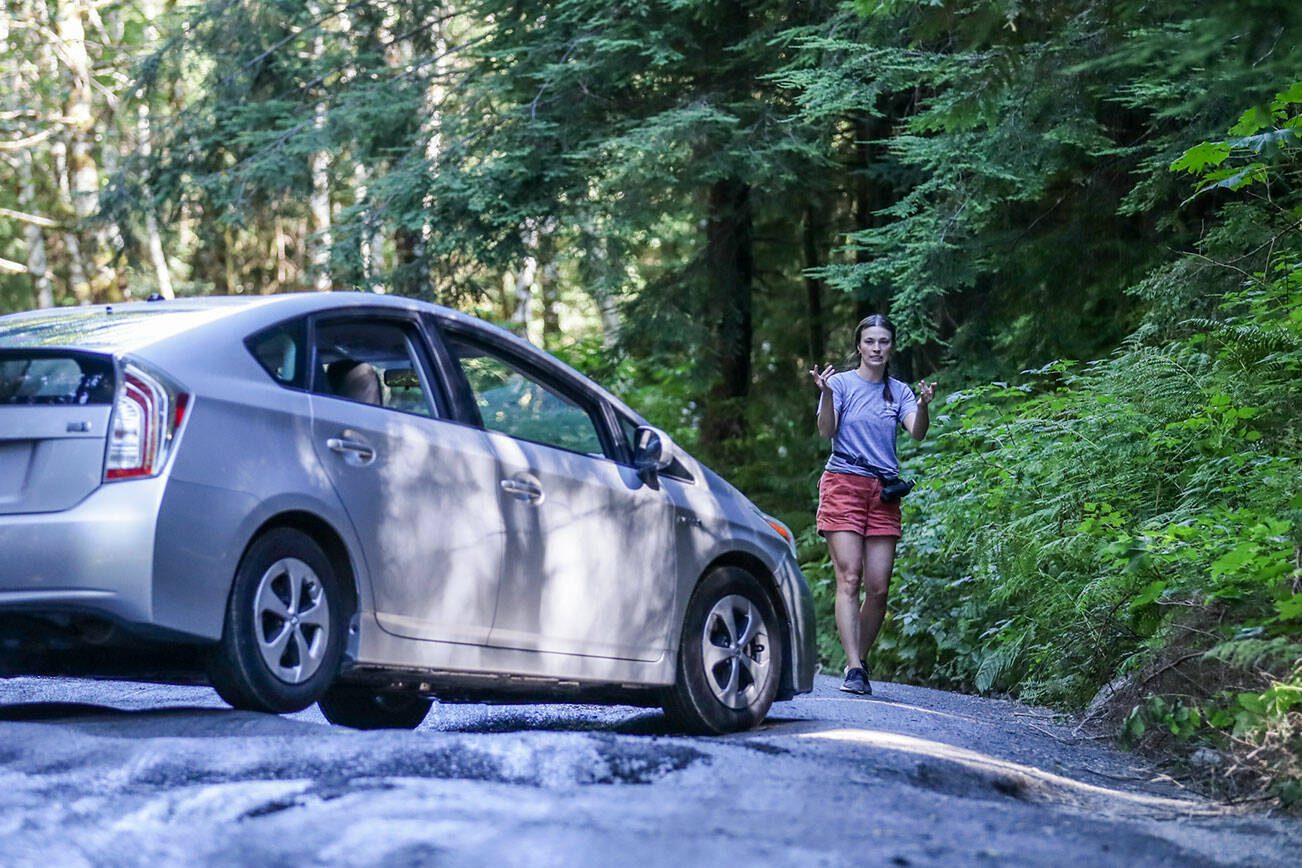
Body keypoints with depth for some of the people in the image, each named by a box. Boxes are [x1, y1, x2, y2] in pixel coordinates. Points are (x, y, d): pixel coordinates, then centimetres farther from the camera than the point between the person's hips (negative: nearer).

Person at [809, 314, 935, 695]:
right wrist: (826, 394, -25)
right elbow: (827, 431, -9)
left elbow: (917, 433, -4)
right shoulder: (841, 383, 4)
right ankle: (854, 670, -16)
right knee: (849, 578, -13)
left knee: (879, 587, -3)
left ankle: (858, 662, 11)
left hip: (884, 492, 3)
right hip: (843, 484, -3)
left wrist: (923, 405, -24)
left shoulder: (899, 392, 13)